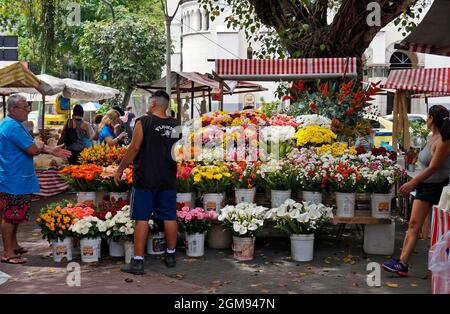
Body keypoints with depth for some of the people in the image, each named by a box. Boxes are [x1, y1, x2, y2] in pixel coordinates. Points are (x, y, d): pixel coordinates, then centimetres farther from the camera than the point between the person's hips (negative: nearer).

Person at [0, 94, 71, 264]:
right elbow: (33, 150, -24)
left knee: (15, 215, 19)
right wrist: (41, 146, -2)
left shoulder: (15, 124, 14)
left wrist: (52, 150, 6)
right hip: (14, 181, -10)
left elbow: (33, 146, 16)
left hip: (19, 179, 10)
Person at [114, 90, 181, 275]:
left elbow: (134, 148, -11)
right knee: (169, 217, 11)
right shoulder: (175, 126, 6)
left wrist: (120, 170, -3)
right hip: (168, 179, 5)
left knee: (142, 218, -2)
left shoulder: (143, 122, -8)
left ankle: (138, 261, -1)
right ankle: (171, 255, 22)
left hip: (145, 178, -5)